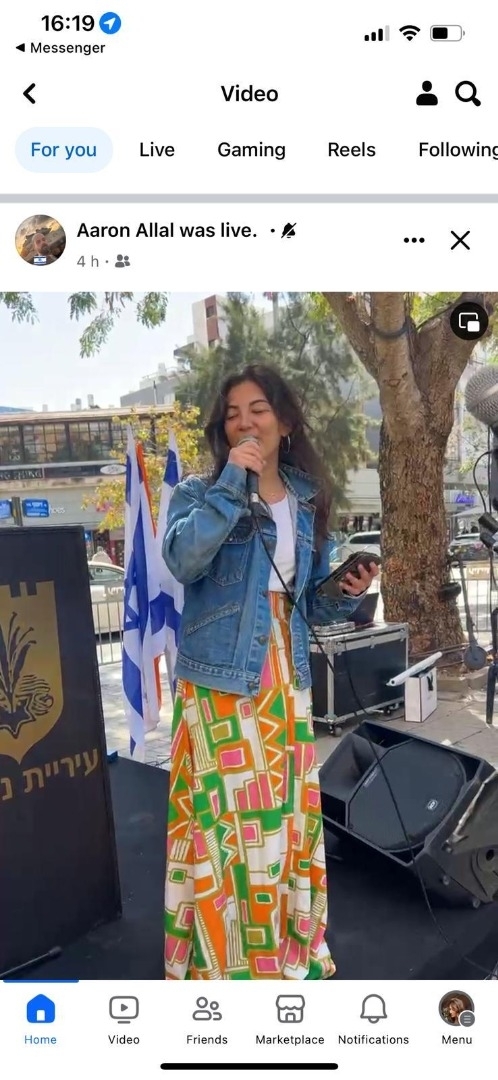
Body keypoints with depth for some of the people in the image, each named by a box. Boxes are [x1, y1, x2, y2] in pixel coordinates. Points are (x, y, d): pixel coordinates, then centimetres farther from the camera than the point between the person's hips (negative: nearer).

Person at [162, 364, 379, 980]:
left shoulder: (308, 503, 9)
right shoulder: (198, 492, -4)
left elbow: (314, 605, 14)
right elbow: (182, 560, -27)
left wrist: (348, 595, -6)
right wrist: (232, 483, -24)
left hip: (285, 681, 5)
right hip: (219, 682, -4)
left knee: (288, 813, 15)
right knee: (225, 821, -1)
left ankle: (290, 951, 36)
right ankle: (223, 962, 20)